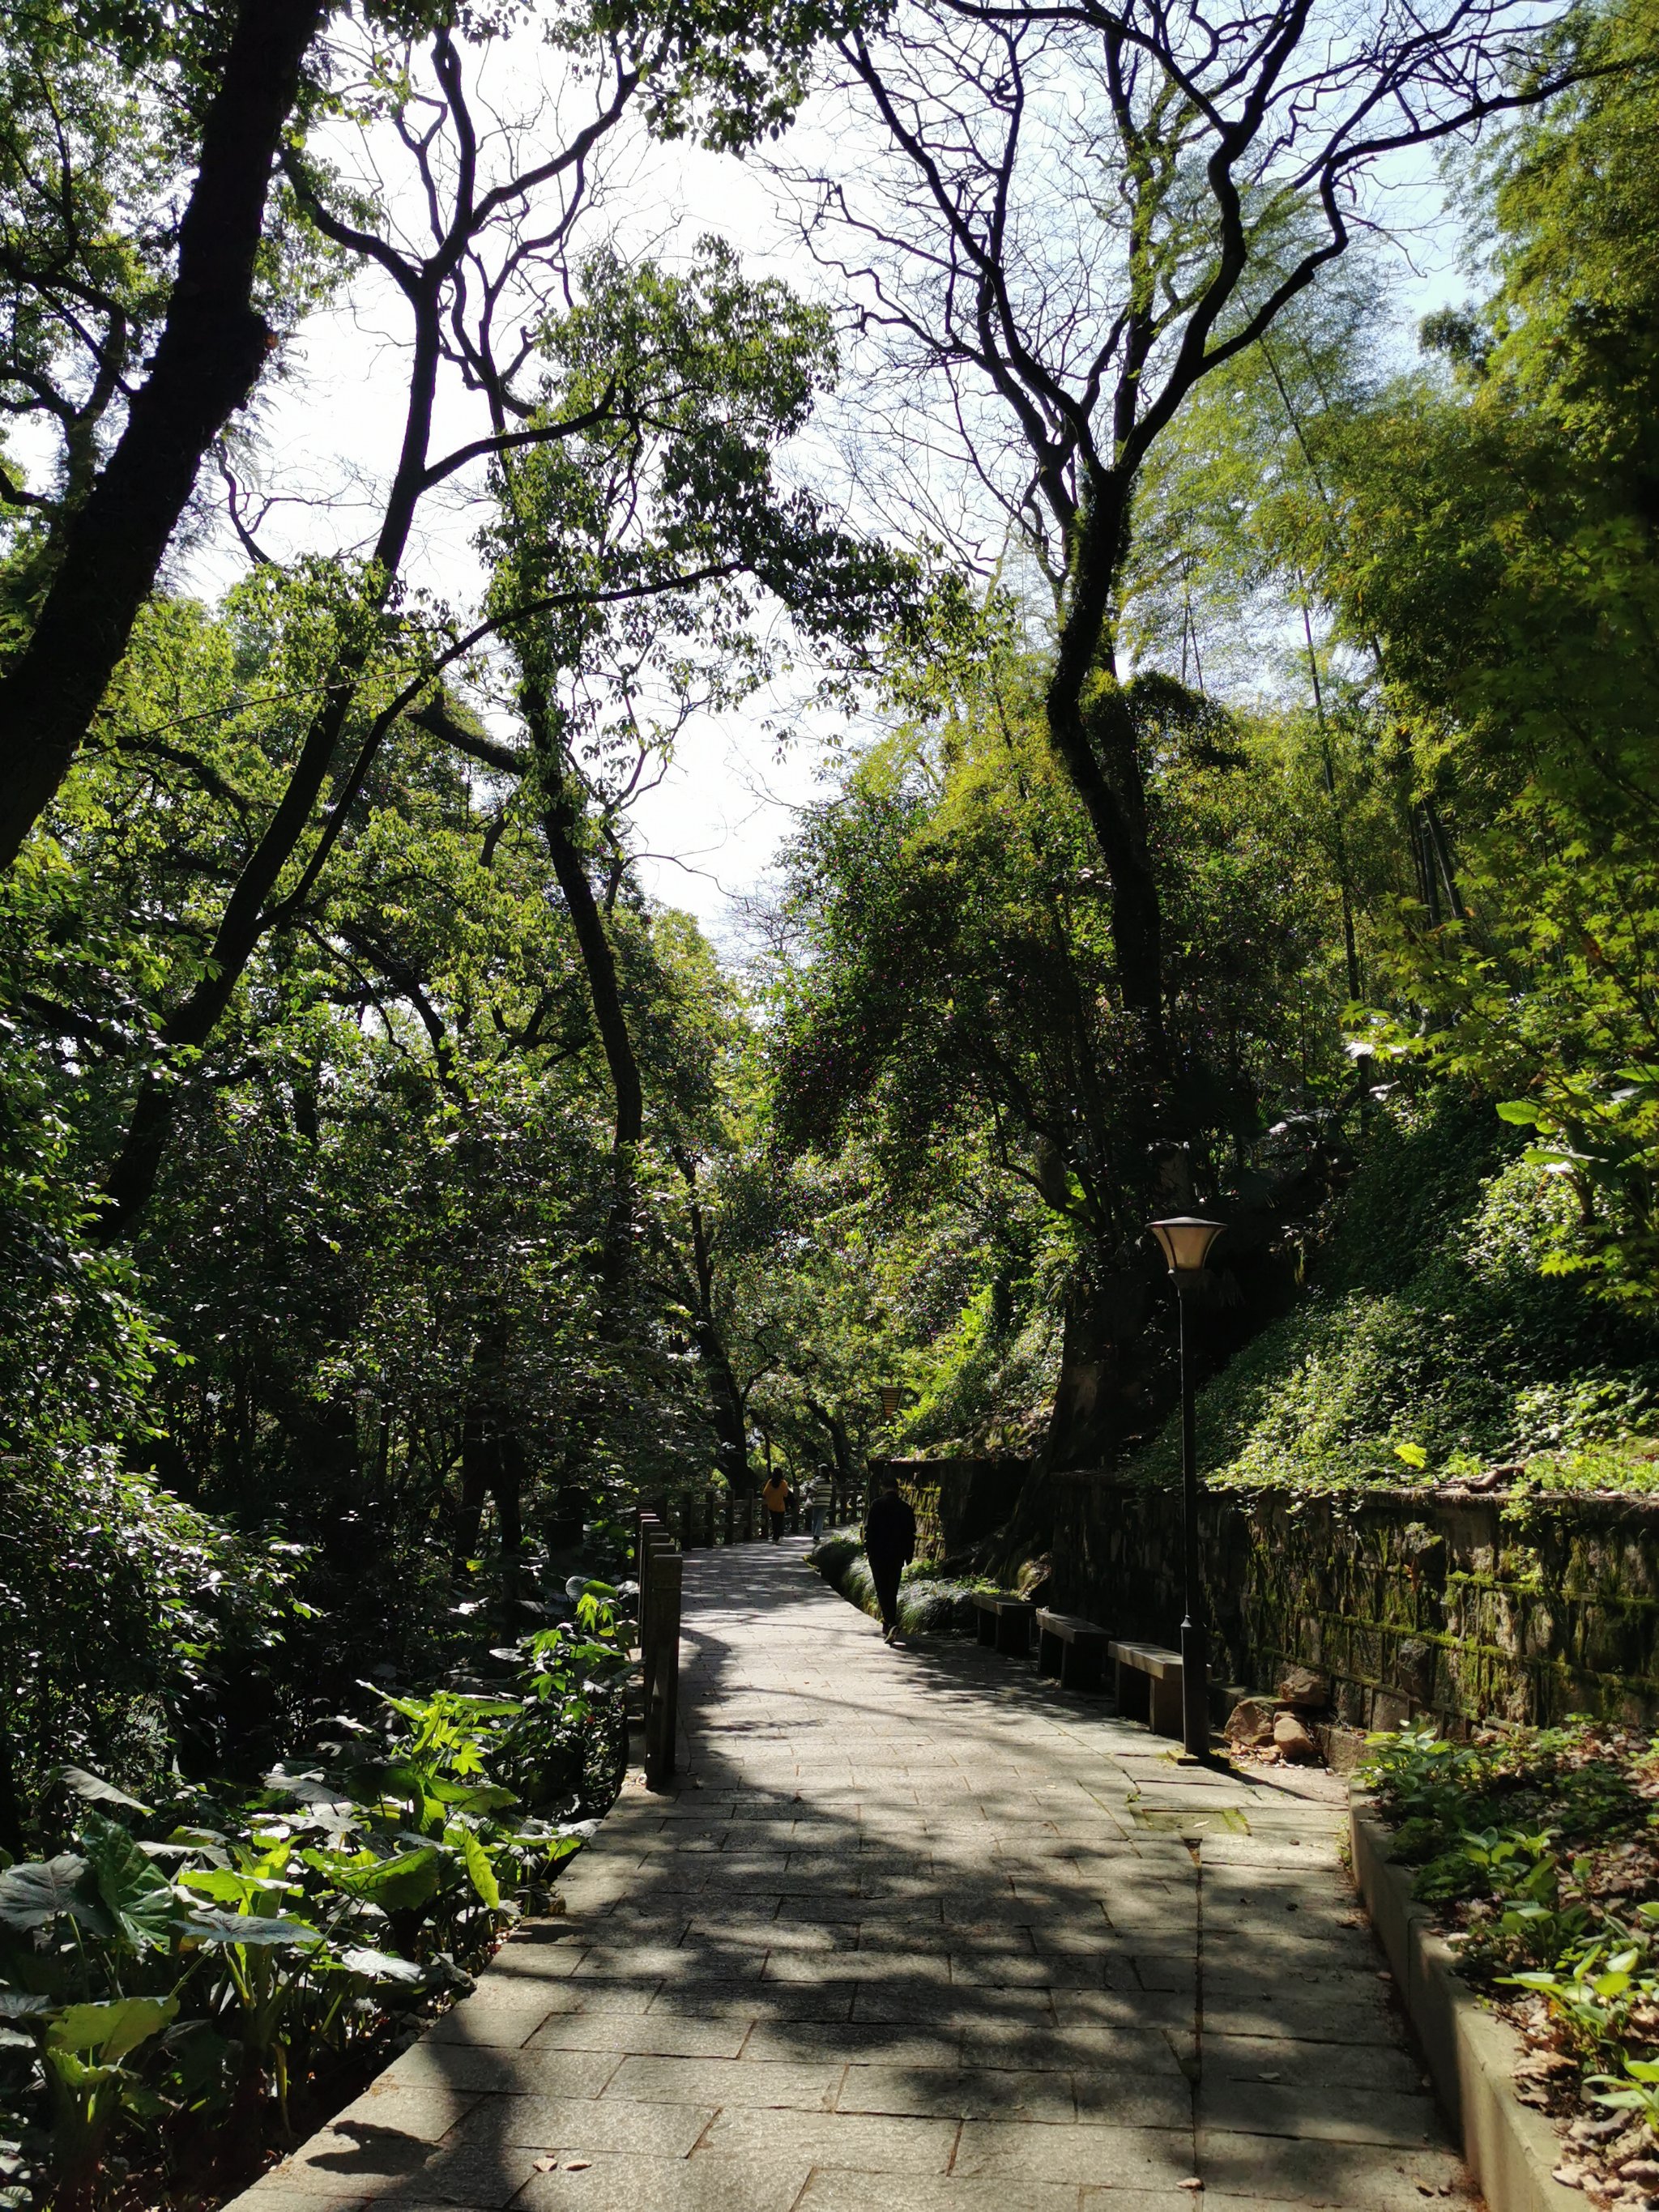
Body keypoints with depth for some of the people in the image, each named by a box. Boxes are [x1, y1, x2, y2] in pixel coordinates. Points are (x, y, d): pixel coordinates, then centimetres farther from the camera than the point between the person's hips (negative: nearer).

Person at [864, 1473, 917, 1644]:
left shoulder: (877, 1505, -9)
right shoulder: (905, 1508, 3)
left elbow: (869, 1529, -10)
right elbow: (911, 1533, 7)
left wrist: (867, 1549, 1)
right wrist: (908, 1556, 14)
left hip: (878, 1554, -4)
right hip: (897, 1556, 4)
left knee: (882, 1591, -2)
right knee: (892, 1591, 14)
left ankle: (891, 1624, -19)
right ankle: (888, 1627, 20)